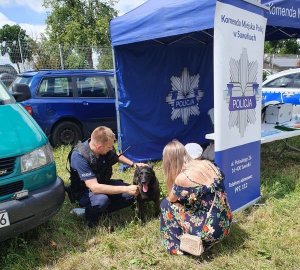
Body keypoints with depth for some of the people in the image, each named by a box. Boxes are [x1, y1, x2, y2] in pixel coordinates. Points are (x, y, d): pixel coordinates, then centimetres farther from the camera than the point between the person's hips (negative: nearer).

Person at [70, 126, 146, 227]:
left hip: (103, 183, 6)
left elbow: (116, 156, 13)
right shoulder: (79, 156, -31)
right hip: (86, 191, -6)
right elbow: (95, 187, -36)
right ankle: (91, 217, -5)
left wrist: (133, 164, -3)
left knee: (131, 194, -11)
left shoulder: (107, 149, -14)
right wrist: (126, 189, -36)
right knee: (102, 199, -37)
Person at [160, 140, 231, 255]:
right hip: (225, 223, 7)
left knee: (166, 204, 6)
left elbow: (170, 200, 1)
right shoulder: (208, 164, -1)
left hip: (210, 229, -7)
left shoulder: (182, 178, -19)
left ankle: (178, 245, 11)